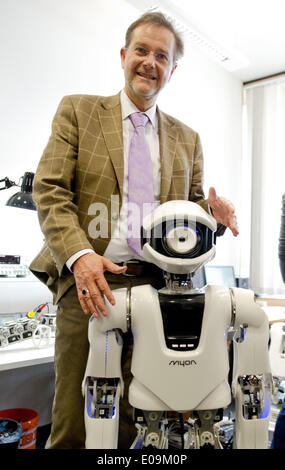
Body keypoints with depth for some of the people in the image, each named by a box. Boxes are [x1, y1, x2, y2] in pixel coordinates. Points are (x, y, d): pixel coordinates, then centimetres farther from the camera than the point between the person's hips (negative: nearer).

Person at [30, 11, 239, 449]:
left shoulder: (187, 138, 17)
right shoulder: (78, 110, 8)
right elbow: (50, 190, -2)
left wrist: (213, 212, -6)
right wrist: (79, 255, -18)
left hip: (155, 285, 3)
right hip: (88, 279, -2)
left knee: (128, 419, 11)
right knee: (72, 424, 4)